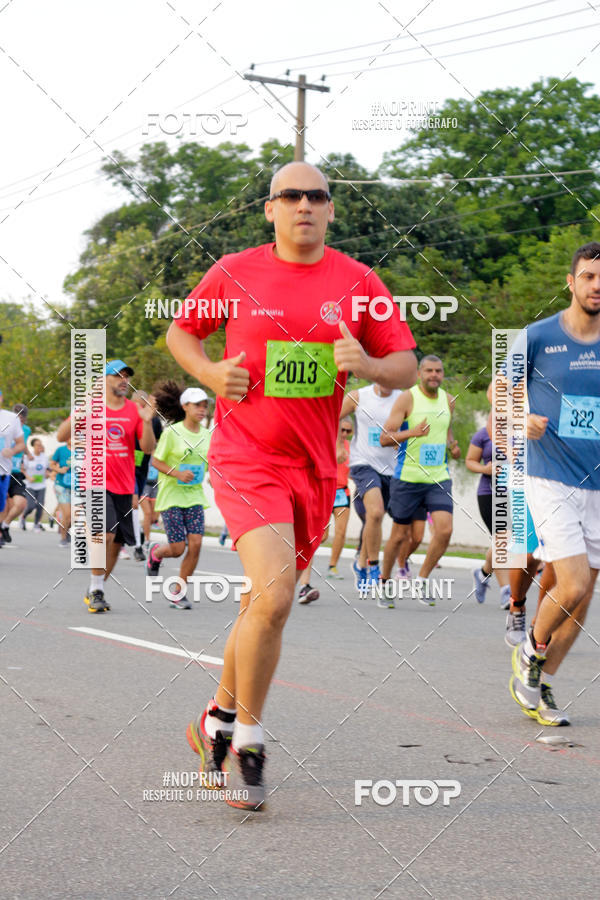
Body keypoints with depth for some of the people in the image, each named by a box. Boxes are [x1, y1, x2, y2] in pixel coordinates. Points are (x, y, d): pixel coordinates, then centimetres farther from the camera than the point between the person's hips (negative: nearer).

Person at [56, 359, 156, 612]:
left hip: (124, 486, 4)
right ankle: (95, 591, -9)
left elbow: (149, 449, 1)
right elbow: (61, 436, -2)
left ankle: (95, 591, 22)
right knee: (105, 533, -21)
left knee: (117, 543, 6)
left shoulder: (135, 410, 6)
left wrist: (147, 422, -16)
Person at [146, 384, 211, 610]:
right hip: (171, 496, -4)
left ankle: (179, 592, 7)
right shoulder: (171, 432, -10)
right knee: (178, 548, -6)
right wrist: (177, 473, -21)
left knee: (195, 544, -8)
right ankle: (155, 552, 31)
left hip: (195, 496, 4)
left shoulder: (207, 435, 5)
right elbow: (156, 461, -6)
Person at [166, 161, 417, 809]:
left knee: (264, 605, 13)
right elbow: (180, 331, 15)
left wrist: (367, 364, -15)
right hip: (245, 459, -4)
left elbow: (405, 368, 6)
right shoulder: (234, 274, 1)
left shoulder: (358, 282, 4)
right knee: (273, 597, -21)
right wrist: (208, 372, -5)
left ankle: (218, 718, 34)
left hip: (314, 466, 4)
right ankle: (247, 737, -4)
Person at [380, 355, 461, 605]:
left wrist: (453, 445, 4)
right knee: (399, 534, 5)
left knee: (444, 530, -13)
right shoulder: (407, 398, -8)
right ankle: (384, 581, 26)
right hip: (408, 478, -4)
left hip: (439, 478, 4)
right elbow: (384, 438, -12)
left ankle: (422, 581, 4)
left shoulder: (447, 400, 8)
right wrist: (412, 432, -29)